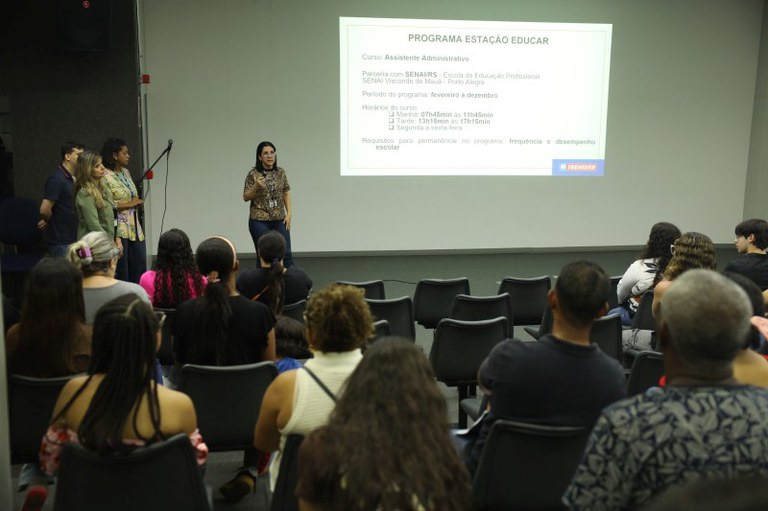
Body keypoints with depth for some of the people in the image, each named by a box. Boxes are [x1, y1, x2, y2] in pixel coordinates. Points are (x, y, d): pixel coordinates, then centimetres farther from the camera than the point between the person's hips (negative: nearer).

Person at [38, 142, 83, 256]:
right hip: (61, 241, -9)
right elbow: (44, 210, -23)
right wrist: (49, 221, -3)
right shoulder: (57, 179, -17)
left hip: (71, 238, 9)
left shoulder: (71, 178, 10)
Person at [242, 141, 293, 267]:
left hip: (279, 220, 3)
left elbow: (286, 193, 10)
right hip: (259, 221, -3)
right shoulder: (253, 174, -6)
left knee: (286, 253, 2)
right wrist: (256, 186, -21)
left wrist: (289, 213, 1)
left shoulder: (281, 172, 5)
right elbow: (246, 197, -3)